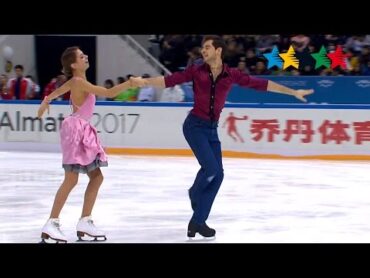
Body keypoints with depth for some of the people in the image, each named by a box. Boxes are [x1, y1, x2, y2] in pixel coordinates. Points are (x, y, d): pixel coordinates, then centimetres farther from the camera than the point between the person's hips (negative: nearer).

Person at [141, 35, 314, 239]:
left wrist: (293, 92, 4)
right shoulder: (196, 71, -5)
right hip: (195, 125, -4)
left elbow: (260, 84, 3)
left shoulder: (231, 75, 0)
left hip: (212, 128, 4)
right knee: (211, 168, -19)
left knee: (217, 175, -1)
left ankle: (197, 221, 7)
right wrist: (143, 82, -19)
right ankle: (195, 193, 14)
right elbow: (170, 80, -7)